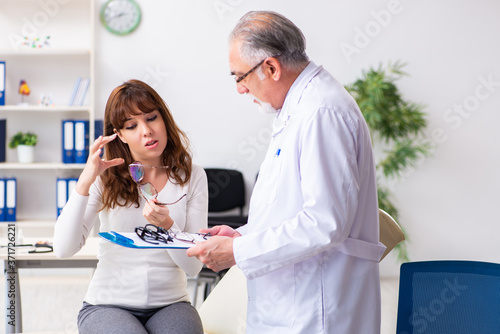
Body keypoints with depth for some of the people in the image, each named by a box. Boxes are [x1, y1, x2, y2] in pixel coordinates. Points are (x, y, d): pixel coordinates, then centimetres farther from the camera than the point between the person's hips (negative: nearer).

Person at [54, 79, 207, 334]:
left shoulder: (192, 176, 3)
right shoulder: (106, 178, 2)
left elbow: (194, 266, -3)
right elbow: (63, 249, -11)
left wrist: (166, 225, -21)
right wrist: (85, 182, -18)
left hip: (170, 304, 1)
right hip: (108, 305, -1)